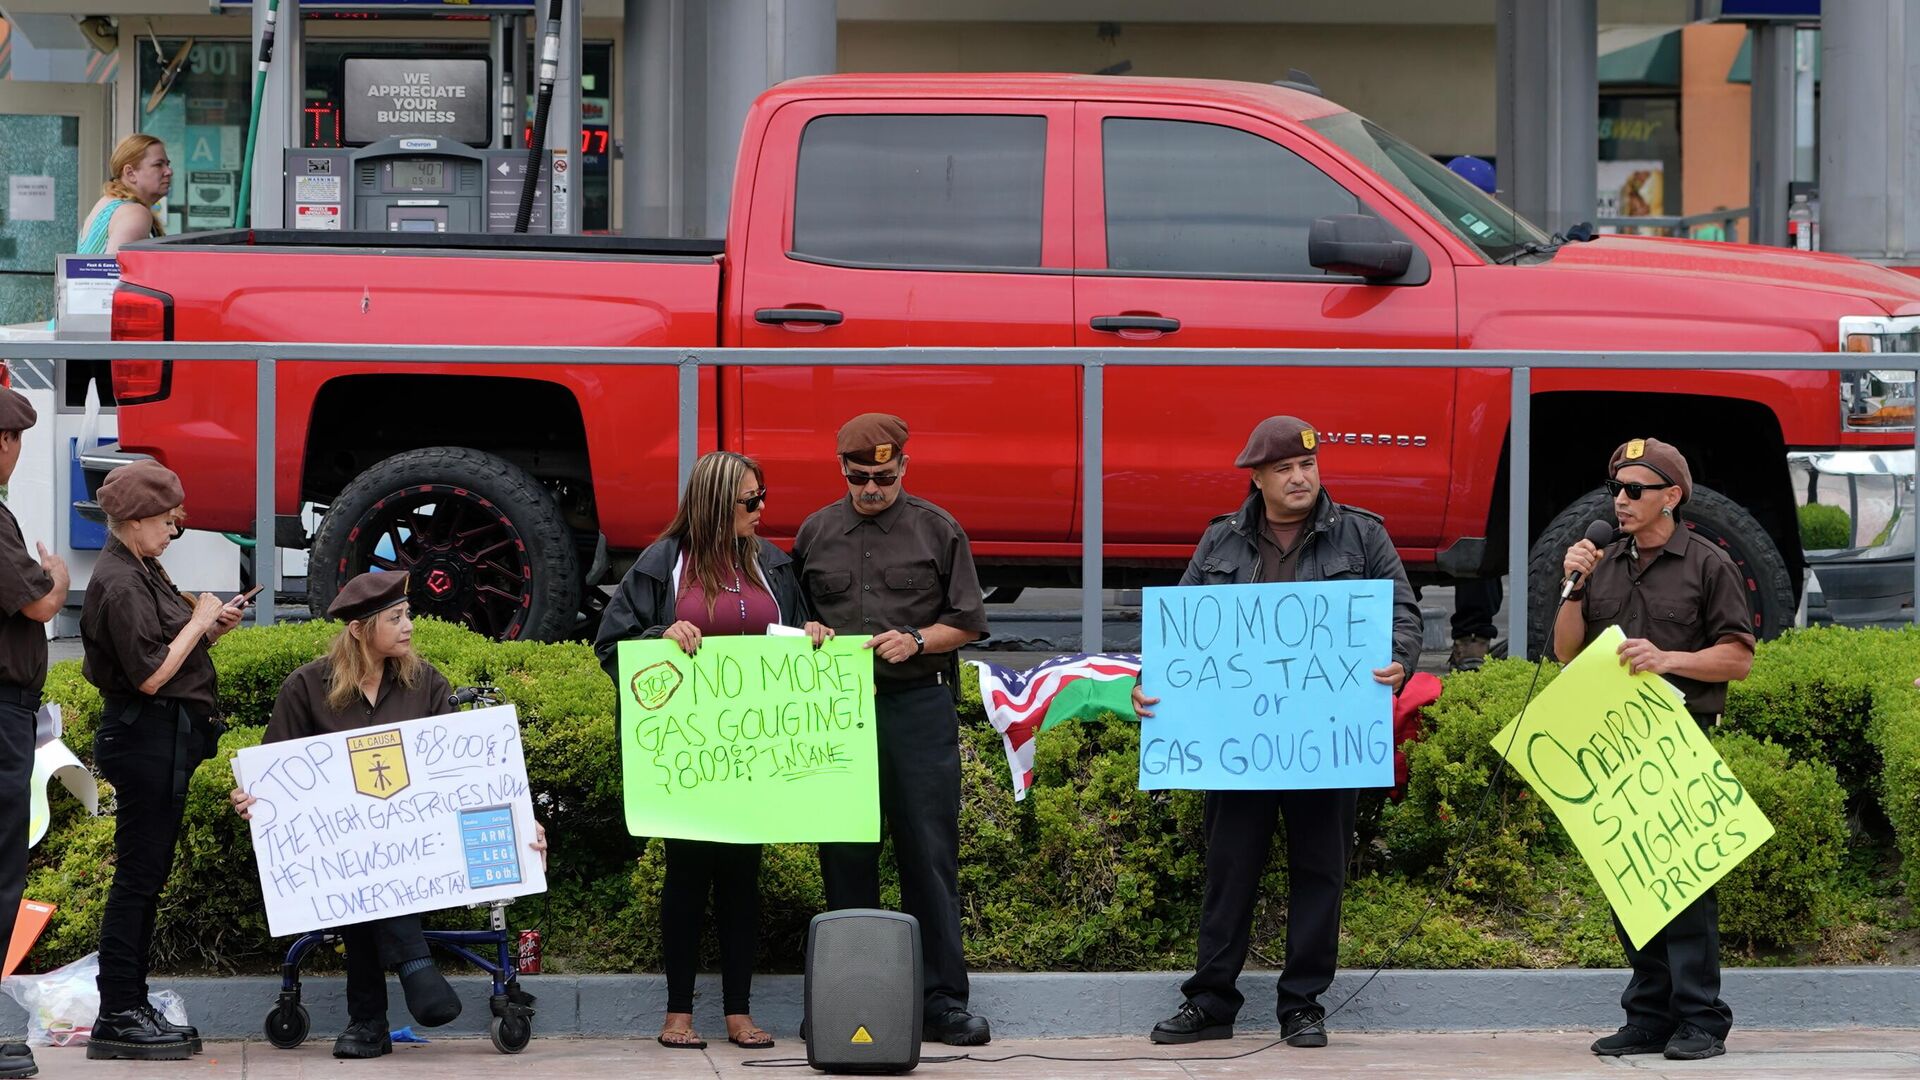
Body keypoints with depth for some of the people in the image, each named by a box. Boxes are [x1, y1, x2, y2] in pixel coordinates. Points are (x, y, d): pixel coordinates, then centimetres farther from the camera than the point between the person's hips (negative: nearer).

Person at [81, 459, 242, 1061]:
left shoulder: (143, 572, 15)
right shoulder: (119, 583, -16)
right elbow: (150, 675, -21)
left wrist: (210, 630, 5)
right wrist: (199, 621, -11)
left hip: (165, 739, 10)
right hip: (146, 735, -10)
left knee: (146, 877, 12)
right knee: (138, 876, -7)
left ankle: (130, 1010, 17)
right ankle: (118, 1018, -4)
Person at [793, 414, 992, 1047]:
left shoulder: (938, 530, 7)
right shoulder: (815, 534, 13)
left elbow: (969, 622, 7)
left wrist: (917, 639, -9)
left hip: (919, 704, -2)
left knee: (930, 852, -4)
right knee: (845, 857, 2)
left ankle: (943, 1000, -2)